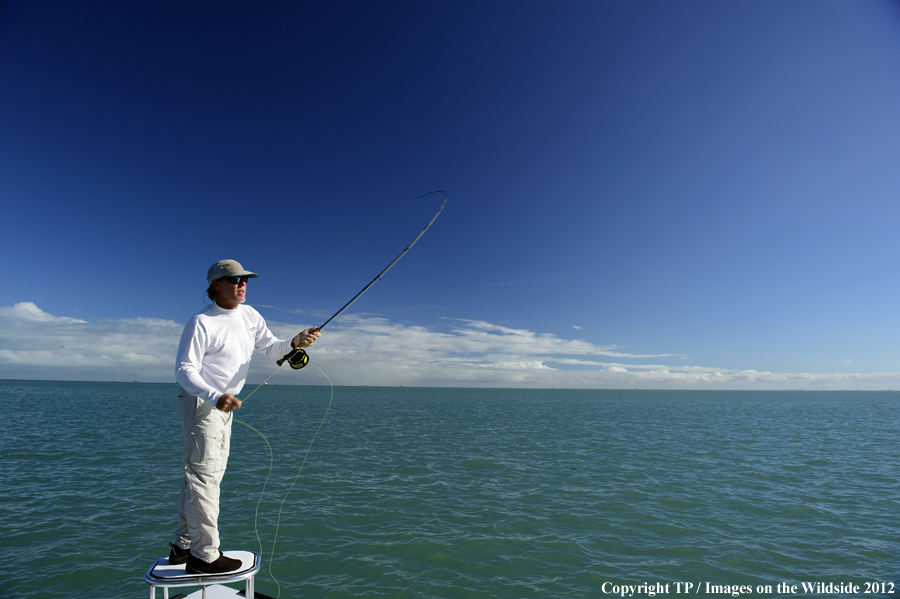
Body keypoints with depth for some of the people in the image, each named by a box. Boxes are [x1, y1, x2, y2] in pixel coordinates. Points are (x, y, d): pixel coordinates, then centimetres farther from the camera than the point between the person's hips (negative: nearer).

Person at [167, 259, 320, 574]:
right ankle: (204, 556, 2)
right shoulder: (201, 322, -17)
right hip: (200, 403, -8)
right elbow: (184, 369, -20)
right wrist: (215, 397, -37)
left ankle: (183, 546, 30)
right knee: (203, 474, -7)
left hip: (223, 405, 9)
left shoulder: (249, 315, 5)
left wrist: (295, 342, -16)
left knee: (201, 474, 16)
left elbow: (270, 348, 5)